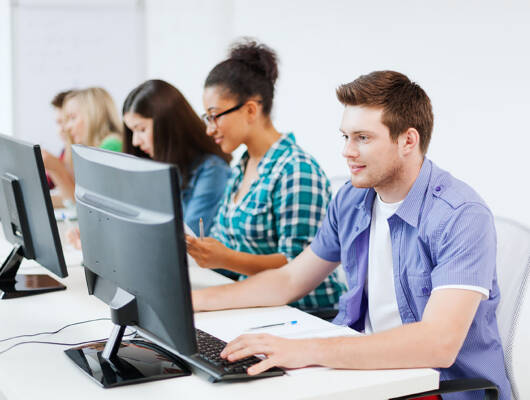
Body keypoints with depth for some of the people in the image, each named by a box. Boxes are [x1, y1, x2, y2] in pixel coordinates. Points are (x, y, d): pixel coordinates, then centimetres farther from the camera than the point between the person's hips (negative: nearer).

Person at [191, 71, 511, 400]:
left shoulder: (462, 217, -19)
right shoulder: (350, 200, 5)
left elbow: (439, 343, -31)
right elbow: (291, 280, 16)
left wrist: (308, 351, -37)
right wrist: (193, 300, 7)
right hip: (367, 365, 6)